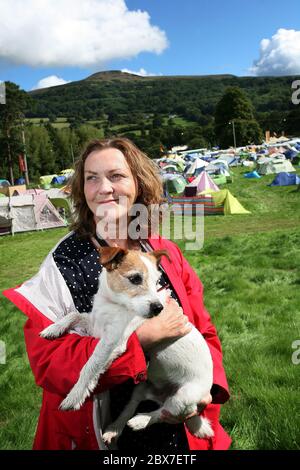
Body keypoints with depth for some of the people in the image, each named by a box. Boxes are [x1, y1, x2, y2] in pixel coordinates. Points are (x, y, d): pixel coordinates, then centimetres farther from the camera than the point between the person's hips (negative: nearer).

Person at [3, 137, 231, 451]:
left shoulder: (167, 254, -5)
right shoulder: (63, 264, -17)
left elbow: (202, 331, 1)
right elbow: (48, 361, -22)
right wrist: (140, 338, -29)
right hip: (99, 433, -3)